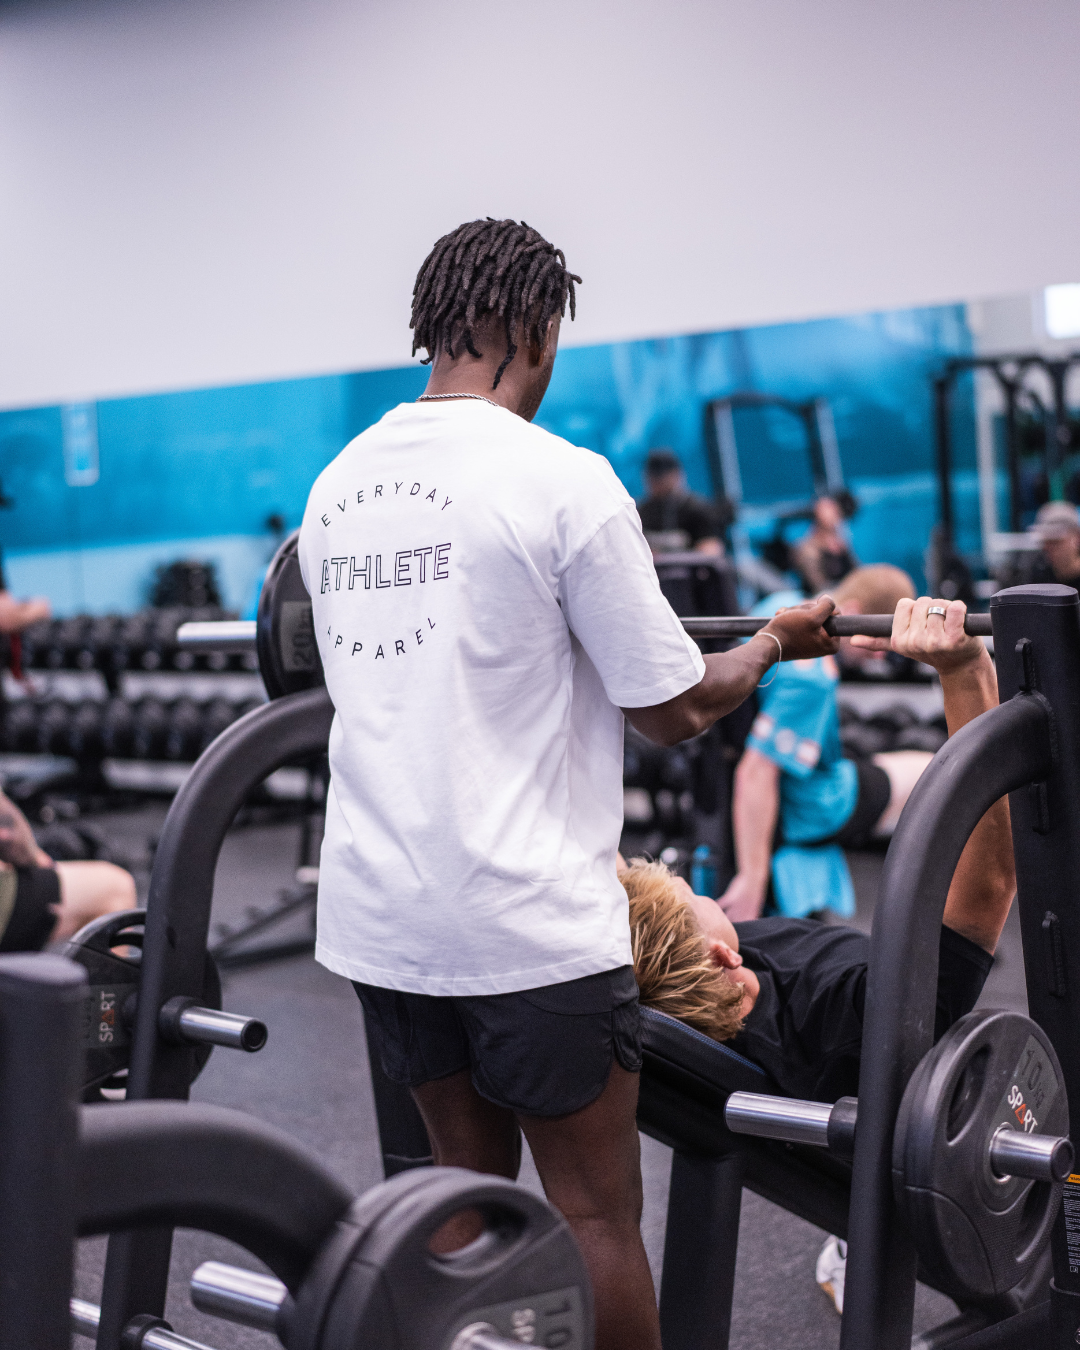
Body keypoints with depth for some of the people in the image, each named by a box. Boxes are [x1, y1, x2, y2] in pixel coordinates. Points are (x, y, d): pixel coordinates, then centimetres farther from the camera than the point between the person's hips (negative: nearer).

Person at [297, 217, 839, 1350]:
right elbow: (668, 707, -9)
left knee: (468, 1181, 18)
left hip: (379, 909, 7)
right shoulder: (562, 480, -13)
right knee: (595, 1214, 4)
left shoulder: (336, 486, 8)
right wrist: (773, 646, 10)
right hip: (524, 919, -6)